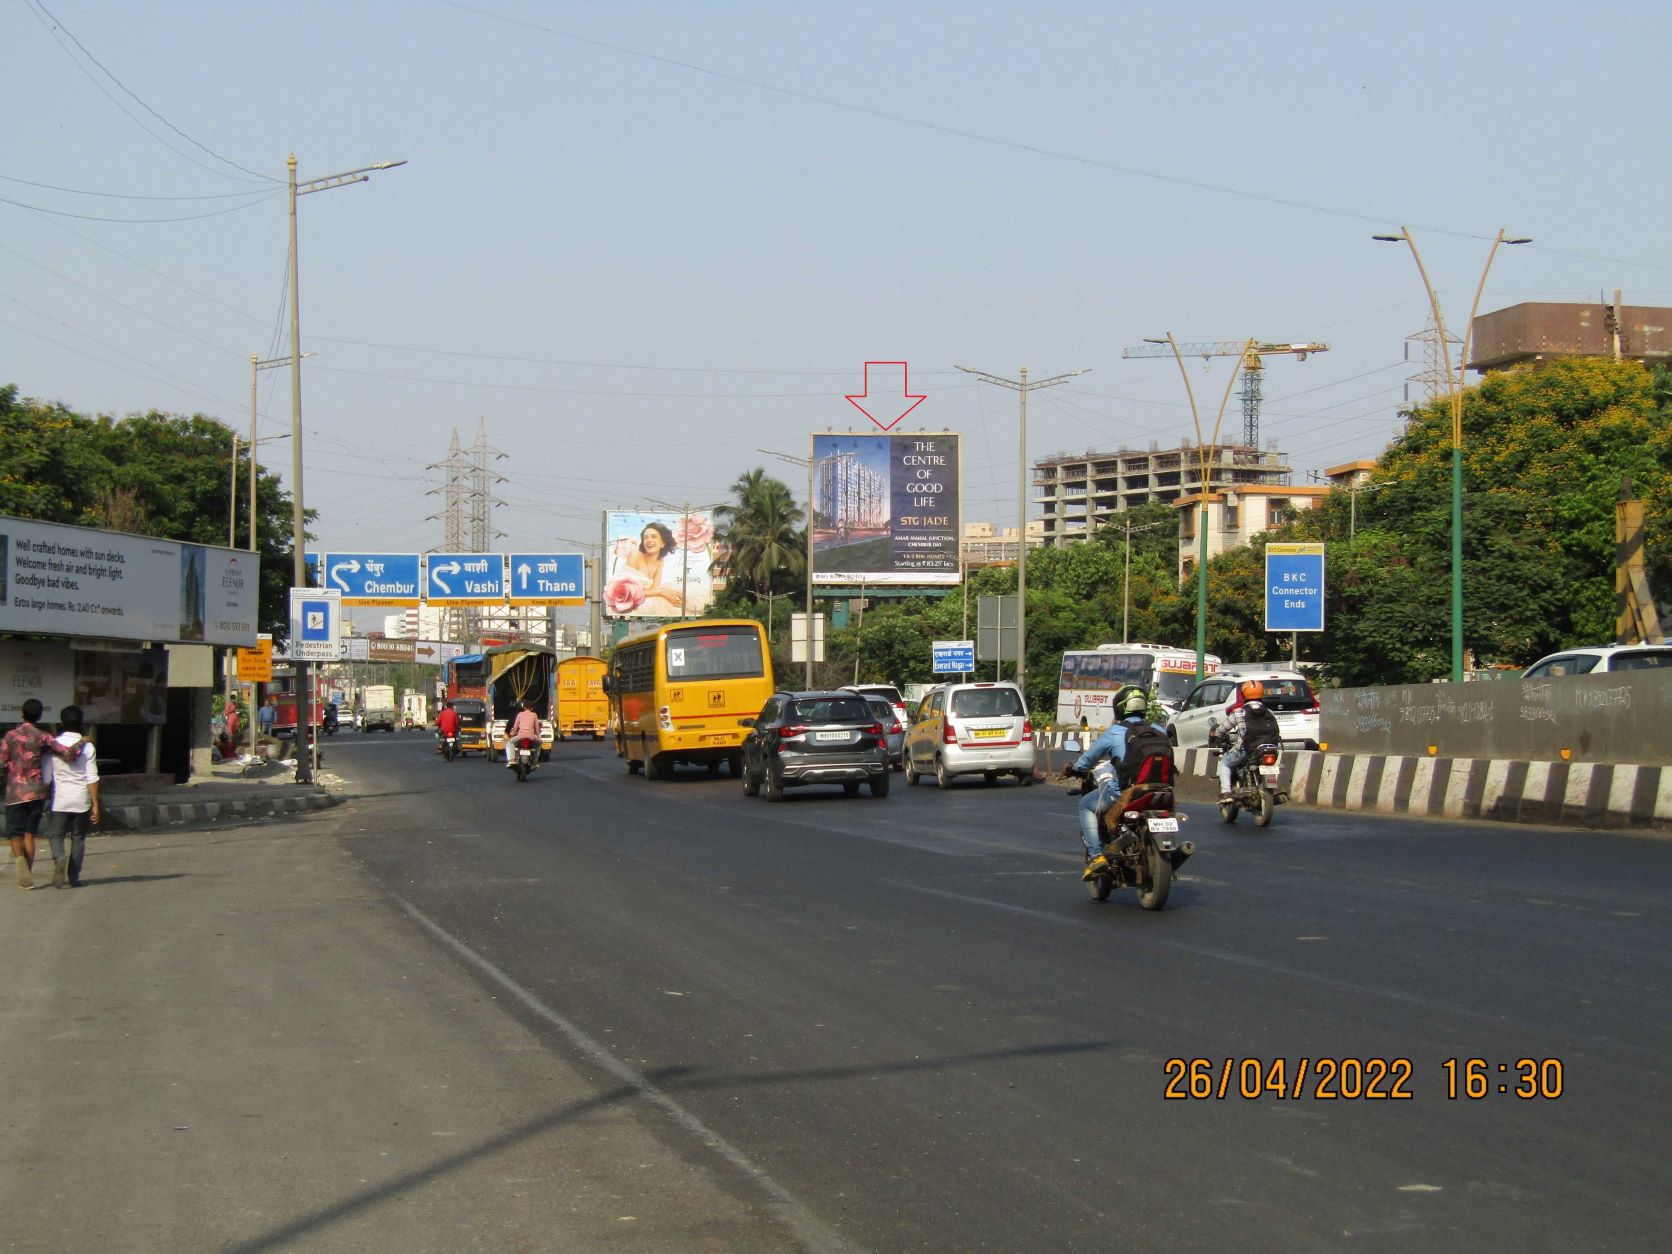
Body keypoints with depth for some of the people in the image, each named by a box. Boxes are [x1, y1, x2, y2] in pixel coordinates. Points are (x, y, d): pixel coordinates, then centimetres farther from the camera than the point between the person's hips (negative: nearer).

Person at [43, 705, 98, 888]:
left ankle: (59, 858, -22)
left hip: (60, 801, 0)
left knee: (56, 835, 9)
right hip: (82, 801, 0)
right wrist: (95, 804, -2)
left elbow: (45, 776, -1)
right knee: (78, 838, 12)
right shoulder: (87, 746, -4)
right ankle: (73, 877, 10)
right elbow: (92, 778, -6)